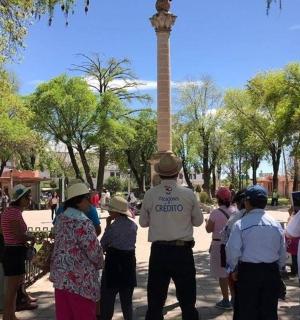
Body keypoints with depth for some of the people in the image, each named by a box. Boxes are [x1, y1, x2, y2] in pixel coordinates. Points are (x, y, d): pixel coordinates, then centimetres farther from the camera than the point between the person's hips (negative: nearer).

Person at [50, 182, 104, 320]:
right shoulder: (83, 223, -19)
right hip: (79, 278, -8)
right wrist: (100, 264, 2)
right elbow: (94, 251, -17)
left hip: (60, 274, 8)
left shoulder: (61, 219, 6)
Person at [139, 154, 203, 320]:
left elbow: (143, 222, 5)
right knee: (187, 301, 13)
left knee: (155, 302, 12)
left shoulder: (150, 194, -5)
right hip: (183, 251, -1)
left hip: (159, 251, 1)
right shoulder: (188, 194, -7)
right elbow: (198, 221, 3)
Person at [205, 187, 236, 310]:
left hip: (219, 245, -5)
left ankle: (226, 301, 10)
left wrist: (207, 222, 11)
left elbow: (209, 229, -8)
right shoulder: (235, 211, 0)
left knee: (222, 273, 4)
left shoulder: (215, 212, -15)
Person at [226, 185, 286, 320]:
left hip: (248, 271, -3)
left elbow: (233, 250, -11)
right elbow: (282, 251, 7)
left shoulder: (241, 224, -12)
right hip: (272, 271, 4)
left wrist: (234, 268, 5)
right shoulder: (276, 224, 0)